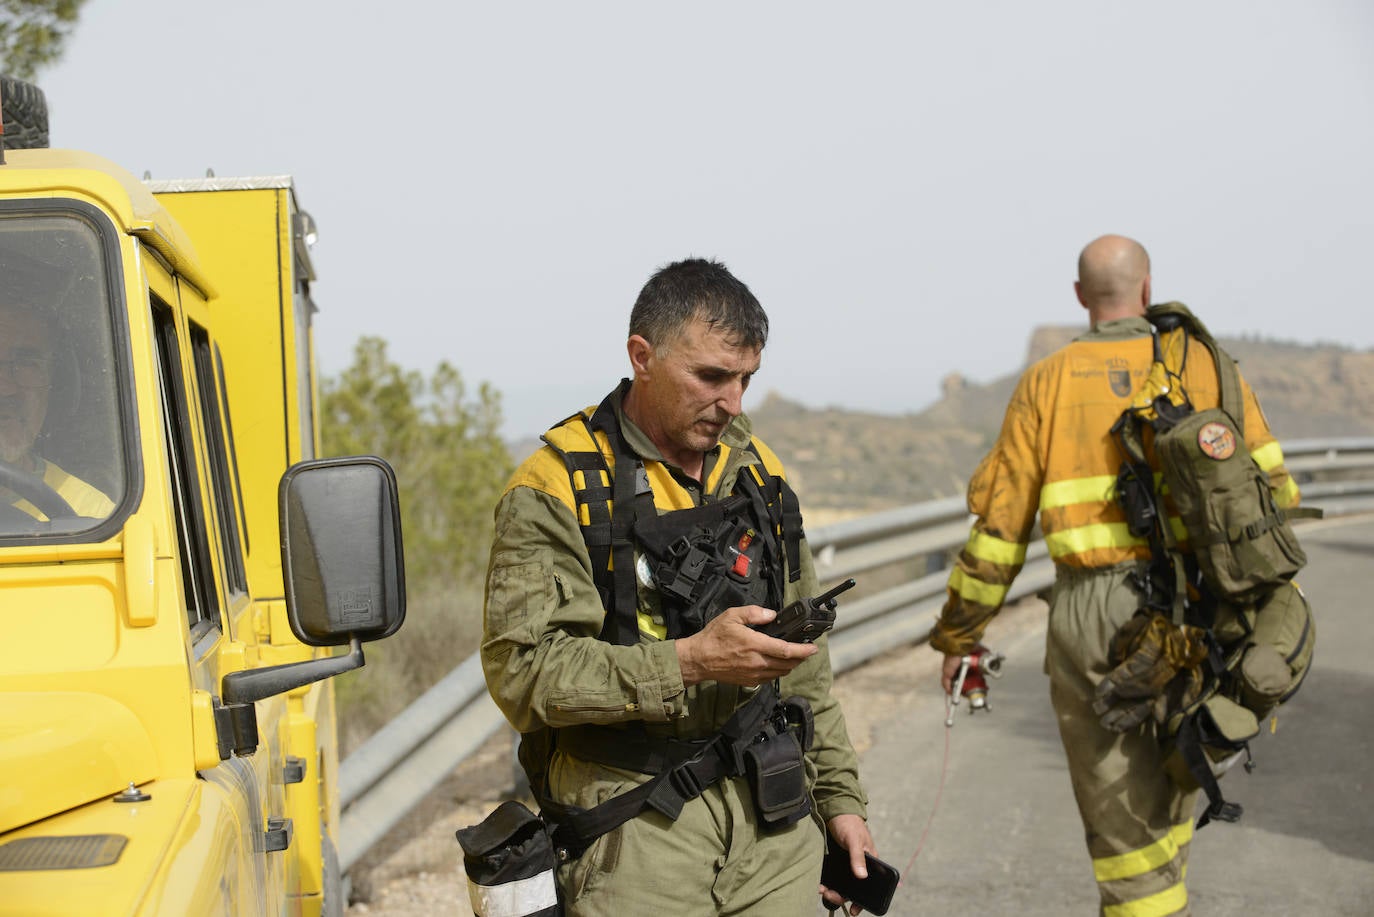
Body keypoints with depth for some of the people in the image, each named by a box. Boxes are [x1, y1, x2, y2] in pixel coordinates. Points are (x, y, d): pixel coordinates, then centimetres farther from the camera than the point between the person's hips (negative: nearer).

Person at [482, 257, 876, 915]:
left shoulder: (756, 472, 13)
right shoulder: (554, 489, -7)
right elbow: (522, 670, -16)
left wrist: (839, 797, 17)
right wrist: (688, 662, -21)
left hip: (773, 815, 5)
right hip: (637, 822, -5)